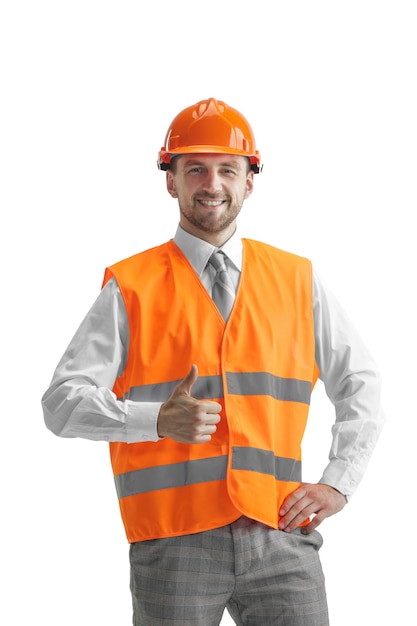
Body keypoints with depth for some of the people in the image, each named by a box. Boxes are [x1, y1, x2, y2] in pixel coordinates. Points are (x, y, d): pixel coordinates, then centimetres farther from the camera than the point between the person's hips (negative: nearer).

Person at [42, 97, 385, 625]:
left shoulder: (296, 280, 11)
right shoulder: (131, 288, 2)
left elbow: (360, 383, 19)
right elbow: (63, 403, -4)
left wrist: (338, 483, 7)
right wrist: (159, 420, -19)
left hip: (279, 537, 2)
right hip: (174, 544, -2)